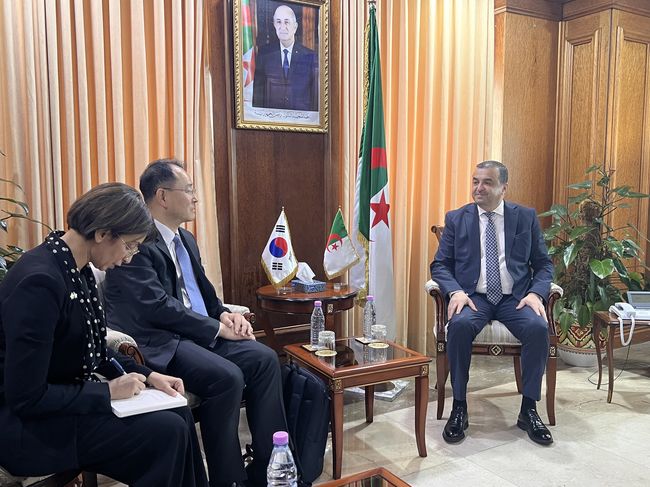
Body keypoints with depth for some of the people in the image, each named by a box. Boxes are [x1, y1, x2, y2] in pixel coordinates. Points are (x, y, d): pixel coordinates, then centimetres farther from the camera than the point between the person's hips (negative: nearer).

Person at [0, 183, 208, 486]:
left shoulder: (77, 270, 2)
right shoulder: (40, 281, -27)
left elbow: (93, 351, 12)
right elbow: (26, 397, -25)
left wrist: (148, 375, 1)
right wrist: (108, 391, -18)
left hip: (66, 399, 9)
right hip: (28, 425, -9)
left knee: (178, 415, 0)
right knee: (167, 432, -17)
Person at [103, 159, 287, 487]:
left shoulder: (186, 239, 16)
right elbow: (157, 307, -22)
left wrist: (225, 315, -1)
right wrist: (218, 328, -17)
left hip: (201, 334, 9)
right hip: (157, 342, -8)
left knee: (265, 359, -10)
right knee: (227, 376, -29)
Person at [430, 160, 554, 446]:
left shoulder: (526, 217, 9)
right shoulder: (456, 219, 8)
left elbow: (543, 264, 9)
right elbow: (440, 265, 5)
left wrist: (536, 293, -11)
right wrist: (456, 291, -15)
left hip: (515, 297, 1)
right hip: (473, 296, -1)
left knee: (538, 327, -29)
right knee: (459, 325, -33)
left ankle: (528, 410, -10)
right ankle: (459, 408, -16)